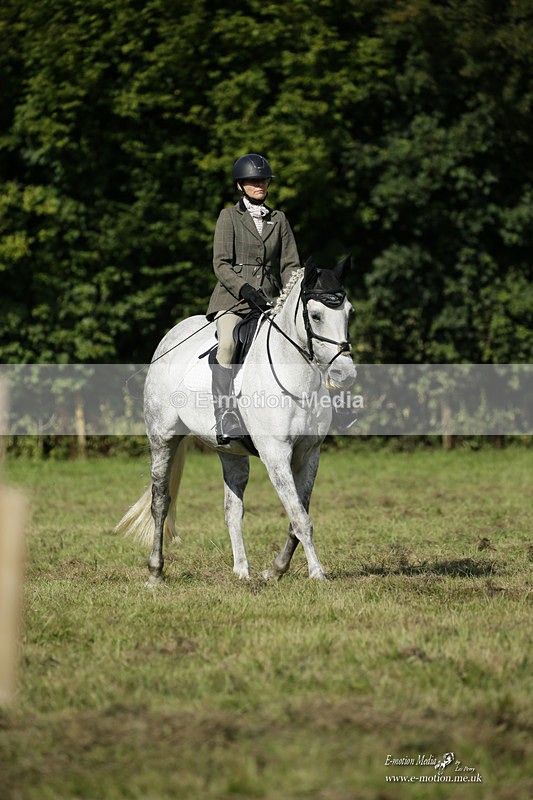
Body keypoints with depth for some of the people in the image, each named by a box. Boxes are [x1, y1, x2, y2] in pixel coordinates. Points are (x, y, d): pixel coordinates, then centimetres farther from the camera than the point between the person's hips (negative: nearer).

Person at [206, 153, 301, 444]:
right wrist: (245, 289, -18)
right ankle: (226, 422, -37)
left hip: (270, 299, 4)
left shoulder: (279, 219, 17)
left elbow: (290, 264, 14)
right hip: (232, 298, -4)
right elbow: (221, 264, -2)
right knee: (227, 345, -31)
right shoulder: (229, 216, 6)